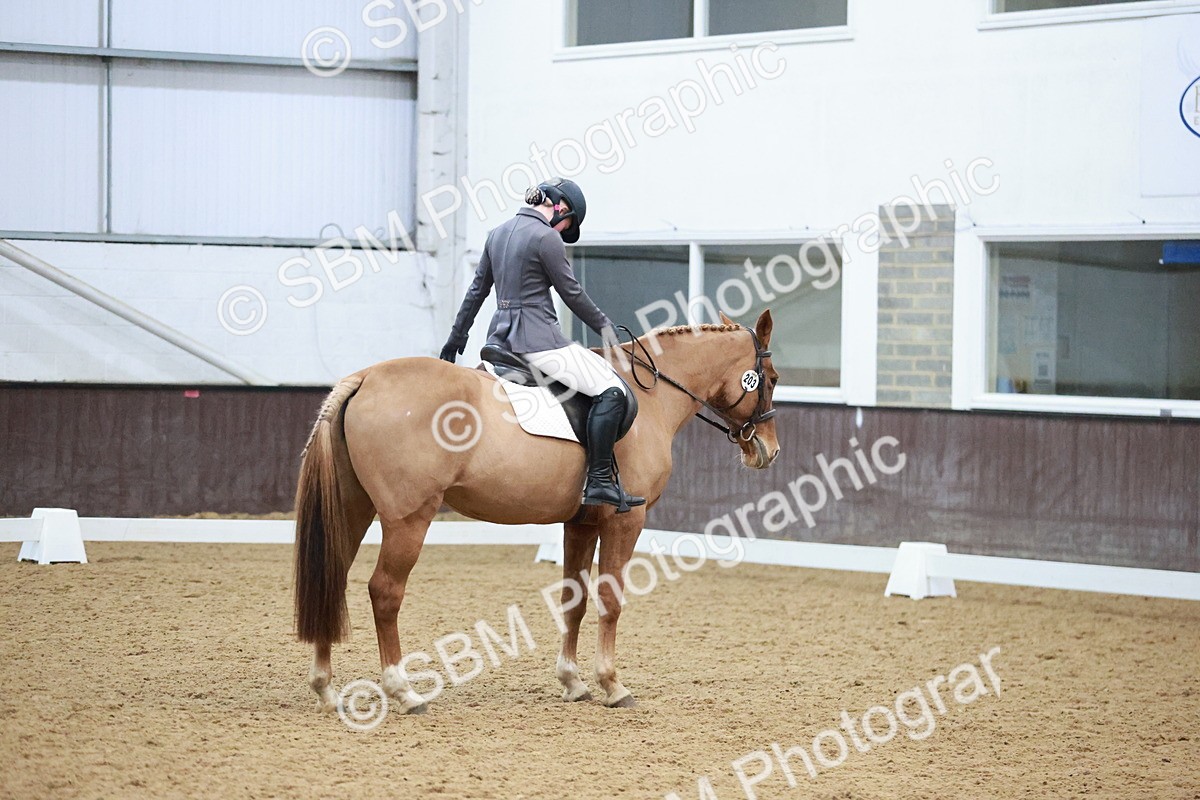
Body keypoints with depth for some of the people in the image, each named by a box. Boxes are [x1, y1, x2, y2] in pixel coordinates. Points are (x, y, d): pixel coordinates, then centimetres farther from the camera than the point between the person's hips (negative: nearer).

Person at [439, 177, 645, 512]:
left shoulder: (498, 234, 14)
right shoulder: (546, 237, -10)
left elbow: (477, 290, 23)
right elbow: (572, 293, -4)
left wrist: (456, 339, 32)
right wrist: (603, 325, 11)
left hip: (500, 336, 9)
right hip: (537, 338, -9)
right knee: (611, 390, -10)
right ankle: (599, 482, -16)